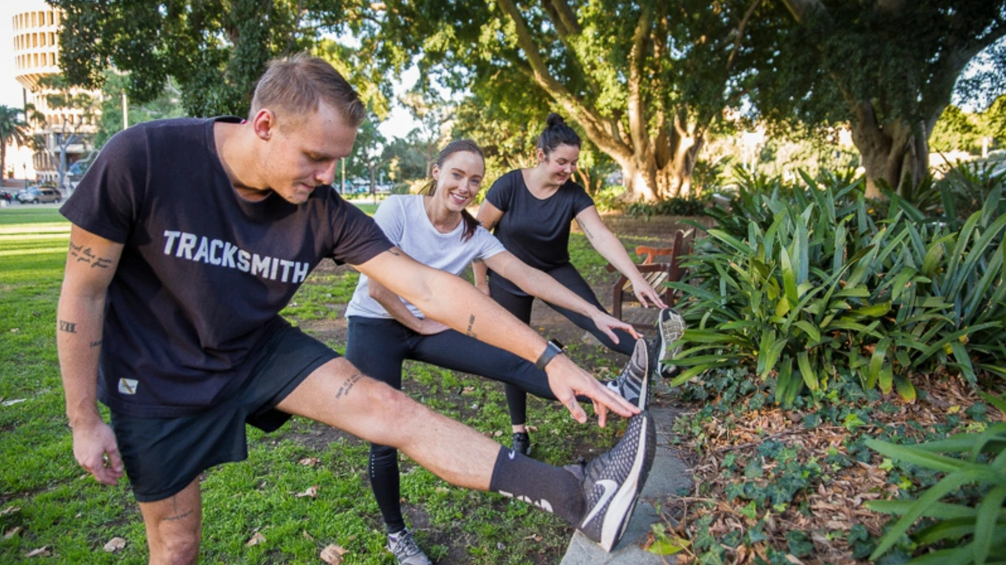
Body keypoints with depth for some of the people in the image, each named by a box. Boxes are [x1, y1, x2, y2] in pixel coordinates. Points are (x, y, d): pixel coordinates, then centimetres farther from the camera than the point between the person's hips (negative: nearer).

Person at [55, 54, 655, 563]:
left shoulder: (324, 211, -19)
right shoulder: (142, 159, -26)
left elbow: (427, 287, -23)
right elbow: (84, 291, -14)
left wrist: (549, 356, -26)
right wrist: (85, 419, -8)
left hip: (259, 350, 2)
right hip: (160, 381, -1)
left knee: (387, 407, -18)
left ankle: (578, 494, -24)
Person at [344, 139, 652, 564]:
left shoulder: (474, 235, -6)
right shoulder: (398, 209, -18)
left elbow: (529, 277, -12)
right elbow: (376, 285, -20)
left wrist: (595, 314, -18)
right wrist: (419, 325, -9)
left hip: (427, 325, 3)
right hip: (374, 327, -3)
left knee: (511, 362, -17)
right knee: (385, 440, -1)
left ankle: (611, 395, -24)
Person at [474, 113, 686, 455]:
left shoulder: (573, 194, -16)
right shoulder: (509, 186, -21)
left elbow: (602, 237, -28)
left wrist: (636, 279, -40)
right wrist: (481, 282, -7)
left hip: (554, 271, 1)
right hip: (508, 280, -1)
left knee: (593, 312, -28)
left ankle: (652, 357, -52)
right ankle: (520, 433, 19)